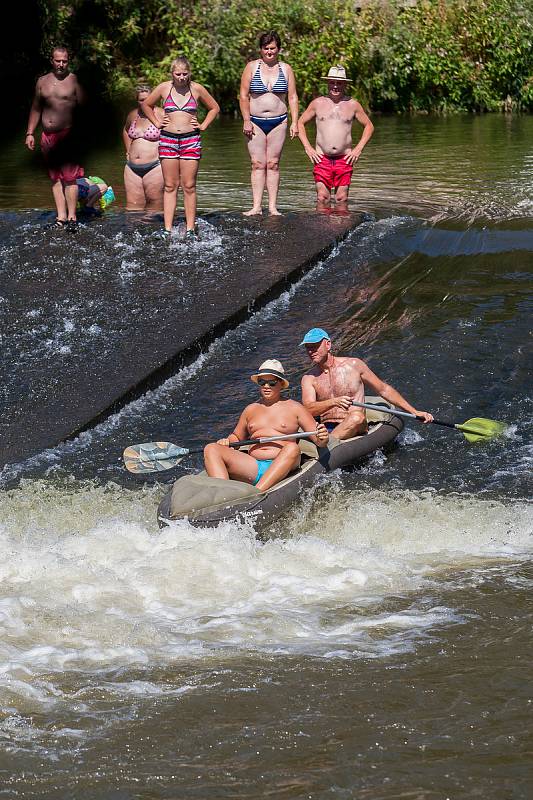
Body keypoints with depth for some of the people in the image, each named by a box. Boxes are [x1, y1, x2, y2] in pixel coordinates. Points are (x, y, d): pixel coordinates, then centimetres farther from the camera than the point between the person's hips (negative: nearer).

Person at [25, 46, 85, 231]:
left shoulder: (74, 80, -1)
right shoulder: (42, 81, 13)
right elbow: (35, 109, 19)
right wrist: (29, 133, 14)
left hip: (67, 134, -5)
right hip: (47, 136, 5)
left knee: (69, 176, -10)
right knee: (55, 177, 5)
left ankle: (71, 217, -6)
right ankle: (61, 217, 7)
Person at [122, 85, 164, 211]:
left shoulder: (161, 115, -6)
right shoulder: (133, 115, 12)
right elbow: (125, 131, 33)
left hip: (154, 166, -5)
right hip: (132, 167, 5)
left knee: (155, 208, -3)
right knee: (132, 206, 2)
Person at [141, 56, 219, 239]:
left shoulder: (197, 89, 3)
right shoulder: (164, 88, 4)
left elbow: (214, 108, 17)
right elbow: (146, 105, 20)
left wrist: (203, 126, 7)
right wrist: (157, 123, 11)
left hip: (191, 140, -1)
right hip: (168, 140, 1)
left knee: (189, 186, -2)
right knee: (170, 186, 1)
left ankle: (190, 228, 2)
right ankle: (167, 229, 1)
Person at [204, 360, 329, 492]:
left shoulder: (294, 408, 12)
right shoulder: (251, 410, 23)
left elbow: (319, 441, 9)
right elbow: (236, 437, 35)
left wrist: (322, 439, -16)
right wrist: (227, 441, 11)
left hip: (281, 468, -4)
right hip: (253, 468, 4)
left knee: (292, 448, -37)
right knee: (211, 449, -14)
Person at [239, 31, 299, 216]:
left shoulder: (286, 69, 7)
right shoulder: (251, 67, 2)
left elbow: (292, 97, 7)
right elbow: (243, 96, 1)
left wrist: (294, 122, 0)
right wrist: (246, 121, -7)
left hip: (278, 121, 1)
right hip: (256, 121, -1)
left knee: (273, 164, 1)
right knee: (257, 164, -4)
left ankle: (273, 207, 2)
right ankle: (256, 206, -6)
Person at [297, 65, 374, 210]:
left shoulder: (353, 105, 6)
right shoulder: (318, 103, 6)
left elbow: (369, 126, 15)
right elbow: (300, 123, 14)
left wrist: (358, 149, 4)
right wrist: (308, 148, 2)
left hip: (344, 159, 0)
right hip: (322, 159, 0)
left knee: (342, 198, 1)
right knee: (322, 197, -5)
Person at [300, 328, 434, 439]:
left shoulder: (354, 365, 7)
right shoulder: (309, 379, 10)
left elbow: (384, 390, 14)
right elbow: (308, 409, -8)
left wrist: (415, 412, 12)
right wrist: (334, 402, -28)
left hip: (354, 430, -2)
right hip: (325, 430, 2)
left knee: (357, 416, -36)